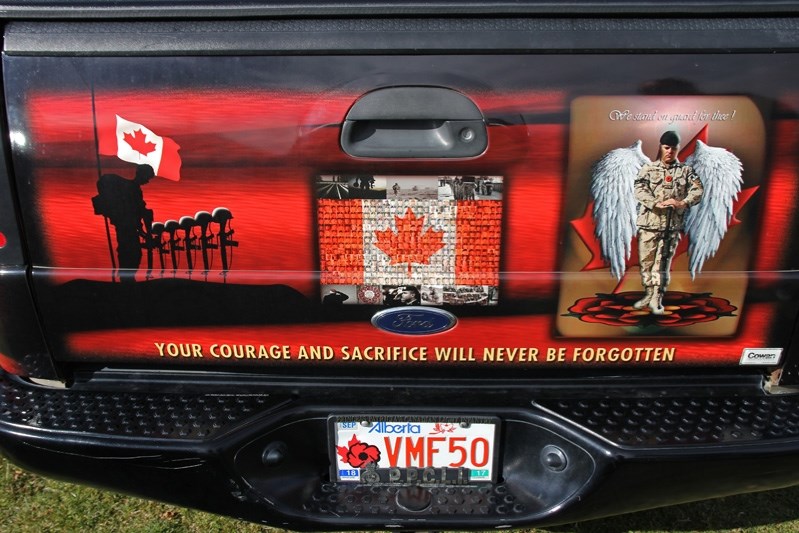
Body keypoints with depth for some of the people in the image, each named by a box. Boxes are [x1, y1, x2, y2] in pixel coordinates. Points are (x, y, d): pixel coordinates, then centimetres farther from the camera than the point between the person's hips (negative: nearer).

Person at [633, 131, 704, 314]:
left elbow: (698, 191, -3)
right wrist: (656, 203, -23)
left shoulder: (686, 171, 8)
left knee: (663, 263, -1)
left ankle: (657, 299, 6)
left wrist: (681, 203, -21)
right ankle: (648, 294, 22)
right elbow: (639, 190, -8)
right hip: (649, 223, 0)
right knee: (646, 261, 6)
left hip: (672, 225, 0)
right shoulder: (648, 168, 5)